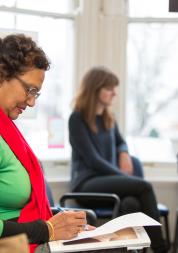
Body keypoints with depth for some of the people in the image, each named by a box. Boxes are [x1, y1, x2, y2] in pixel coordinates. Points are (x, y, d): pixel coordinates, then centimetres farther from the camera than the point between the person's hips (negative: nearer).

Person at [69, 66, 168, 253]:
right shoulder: (77, 119, -5)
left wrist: (124, 154, 7)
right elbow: (92, 159, -12)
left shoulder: (109, 118, 15)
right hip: (87, 183, -6)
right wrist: (125, 177, -17)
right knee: (143, 187, -29)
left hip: (109, 180, 6)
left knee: (134, 203, -31)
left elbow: (120, 142, 33)